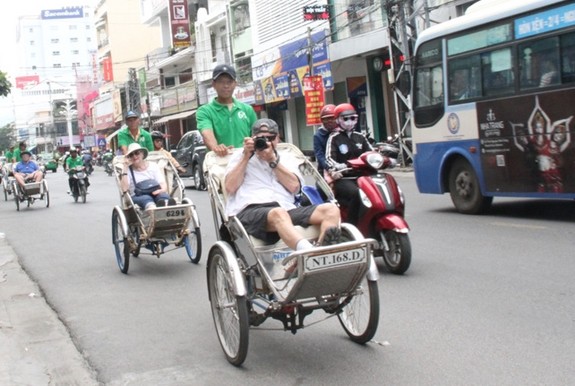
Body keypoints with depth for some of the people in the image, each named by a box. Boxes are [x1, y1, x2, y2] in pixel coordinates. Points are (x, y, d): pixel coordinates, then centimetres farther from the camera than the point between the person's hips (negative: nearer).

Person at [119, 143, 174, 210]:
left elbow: (164, 185, 8)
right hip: (137, 197, -1)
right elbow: (124, 189, -8)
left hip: (155, 194, 2)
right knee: (146, 198, -36)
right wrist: (125, 167, -7)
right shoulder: (128, 170, 11)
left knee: (163, 195, -32)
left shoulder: (153, 166, 16)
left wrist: (161, 190, -18)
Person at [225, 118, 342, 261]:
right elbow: (230, 188, 8)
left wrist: (272, 160, 4)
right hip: (249, 211, -3)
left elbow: (294, 186, 8)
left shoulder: (287, 159, 29)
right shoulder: (240, 156, 26)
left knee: (331, 209, -22)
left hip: (286, 209, 4)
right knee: (278, 214, -40)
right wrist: (246, 156, 7)